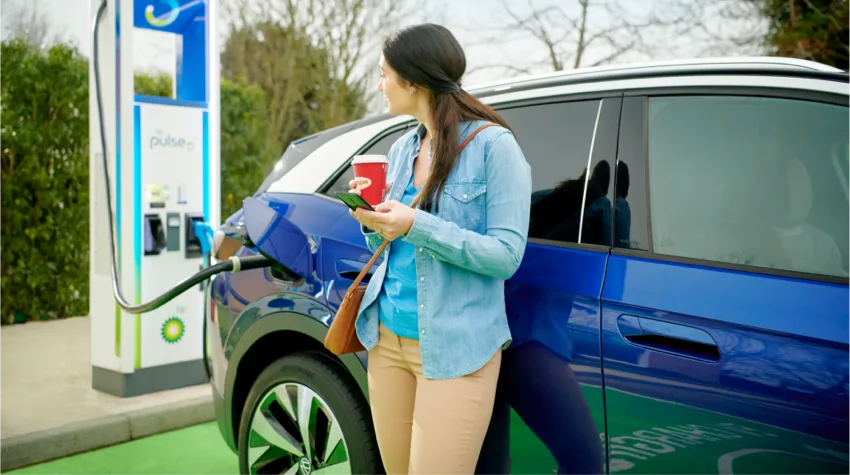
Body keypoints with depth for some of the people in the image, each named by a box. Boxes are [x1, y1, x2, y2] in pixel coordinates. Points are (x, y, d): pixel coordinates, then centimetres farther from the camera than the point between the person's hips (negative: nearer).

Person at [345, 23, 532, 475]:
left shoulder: (493, 144, -10)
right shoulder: (402, 149, 11)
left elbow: (506, 255, -15)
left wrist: (417, 226, -22)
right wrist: (373, 221, -4)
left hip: (454, 348, -6)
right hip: (387, 339, 7)